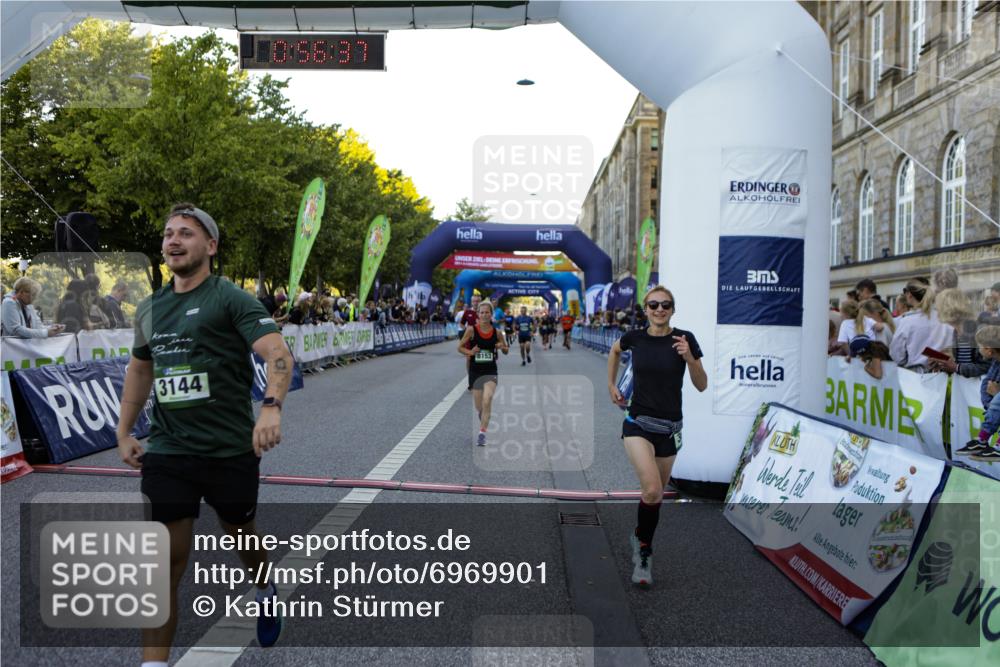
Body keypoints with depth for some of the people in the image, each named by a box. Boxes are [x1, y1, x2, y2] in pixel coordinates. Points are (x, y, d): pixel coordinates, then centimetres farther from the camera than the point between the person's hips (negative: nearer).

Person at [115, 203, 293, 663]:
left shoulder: (231, 299, -9)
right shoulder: (150, 308, 10)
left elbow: (278, 354, -21)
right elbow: (139, 369, 24)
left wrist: (272, 407, -38)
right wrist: (124, 433, 18)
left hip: (231, 450, -4)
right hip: (166, 453, 4)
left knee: (239, 536, 19)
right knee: (164, 562, 0)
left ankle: (266, 593, 50)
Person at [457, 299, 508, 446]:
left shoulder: (497, 332, -1)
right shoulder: (471, 330, -6)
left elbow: (506, 351, 11)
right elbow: (460, 347, 1)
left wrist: (502, 347, -11)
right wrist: (470, 352, -17)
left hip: (490, 371, 0)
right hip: (475, 371, 0)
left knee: (487, 401, -21)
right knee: (479, 407, 10)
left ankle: (482, 433, -13)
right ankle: (484, 423, 45)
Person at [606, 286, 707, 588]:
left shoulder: (684, 338, -7)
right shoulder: (635, 337, -4)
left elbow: (701, 386, -6)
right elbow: (615, 350, 20)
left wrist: (689, 357, -22)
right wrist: (611, 385, 16)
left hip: (669, 427, 1)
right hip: (638, 423, -1)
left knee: (655, 495, 12)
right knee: (652, 490, -22)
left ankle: (643, 554, 35)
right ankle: (643, 542, 5)